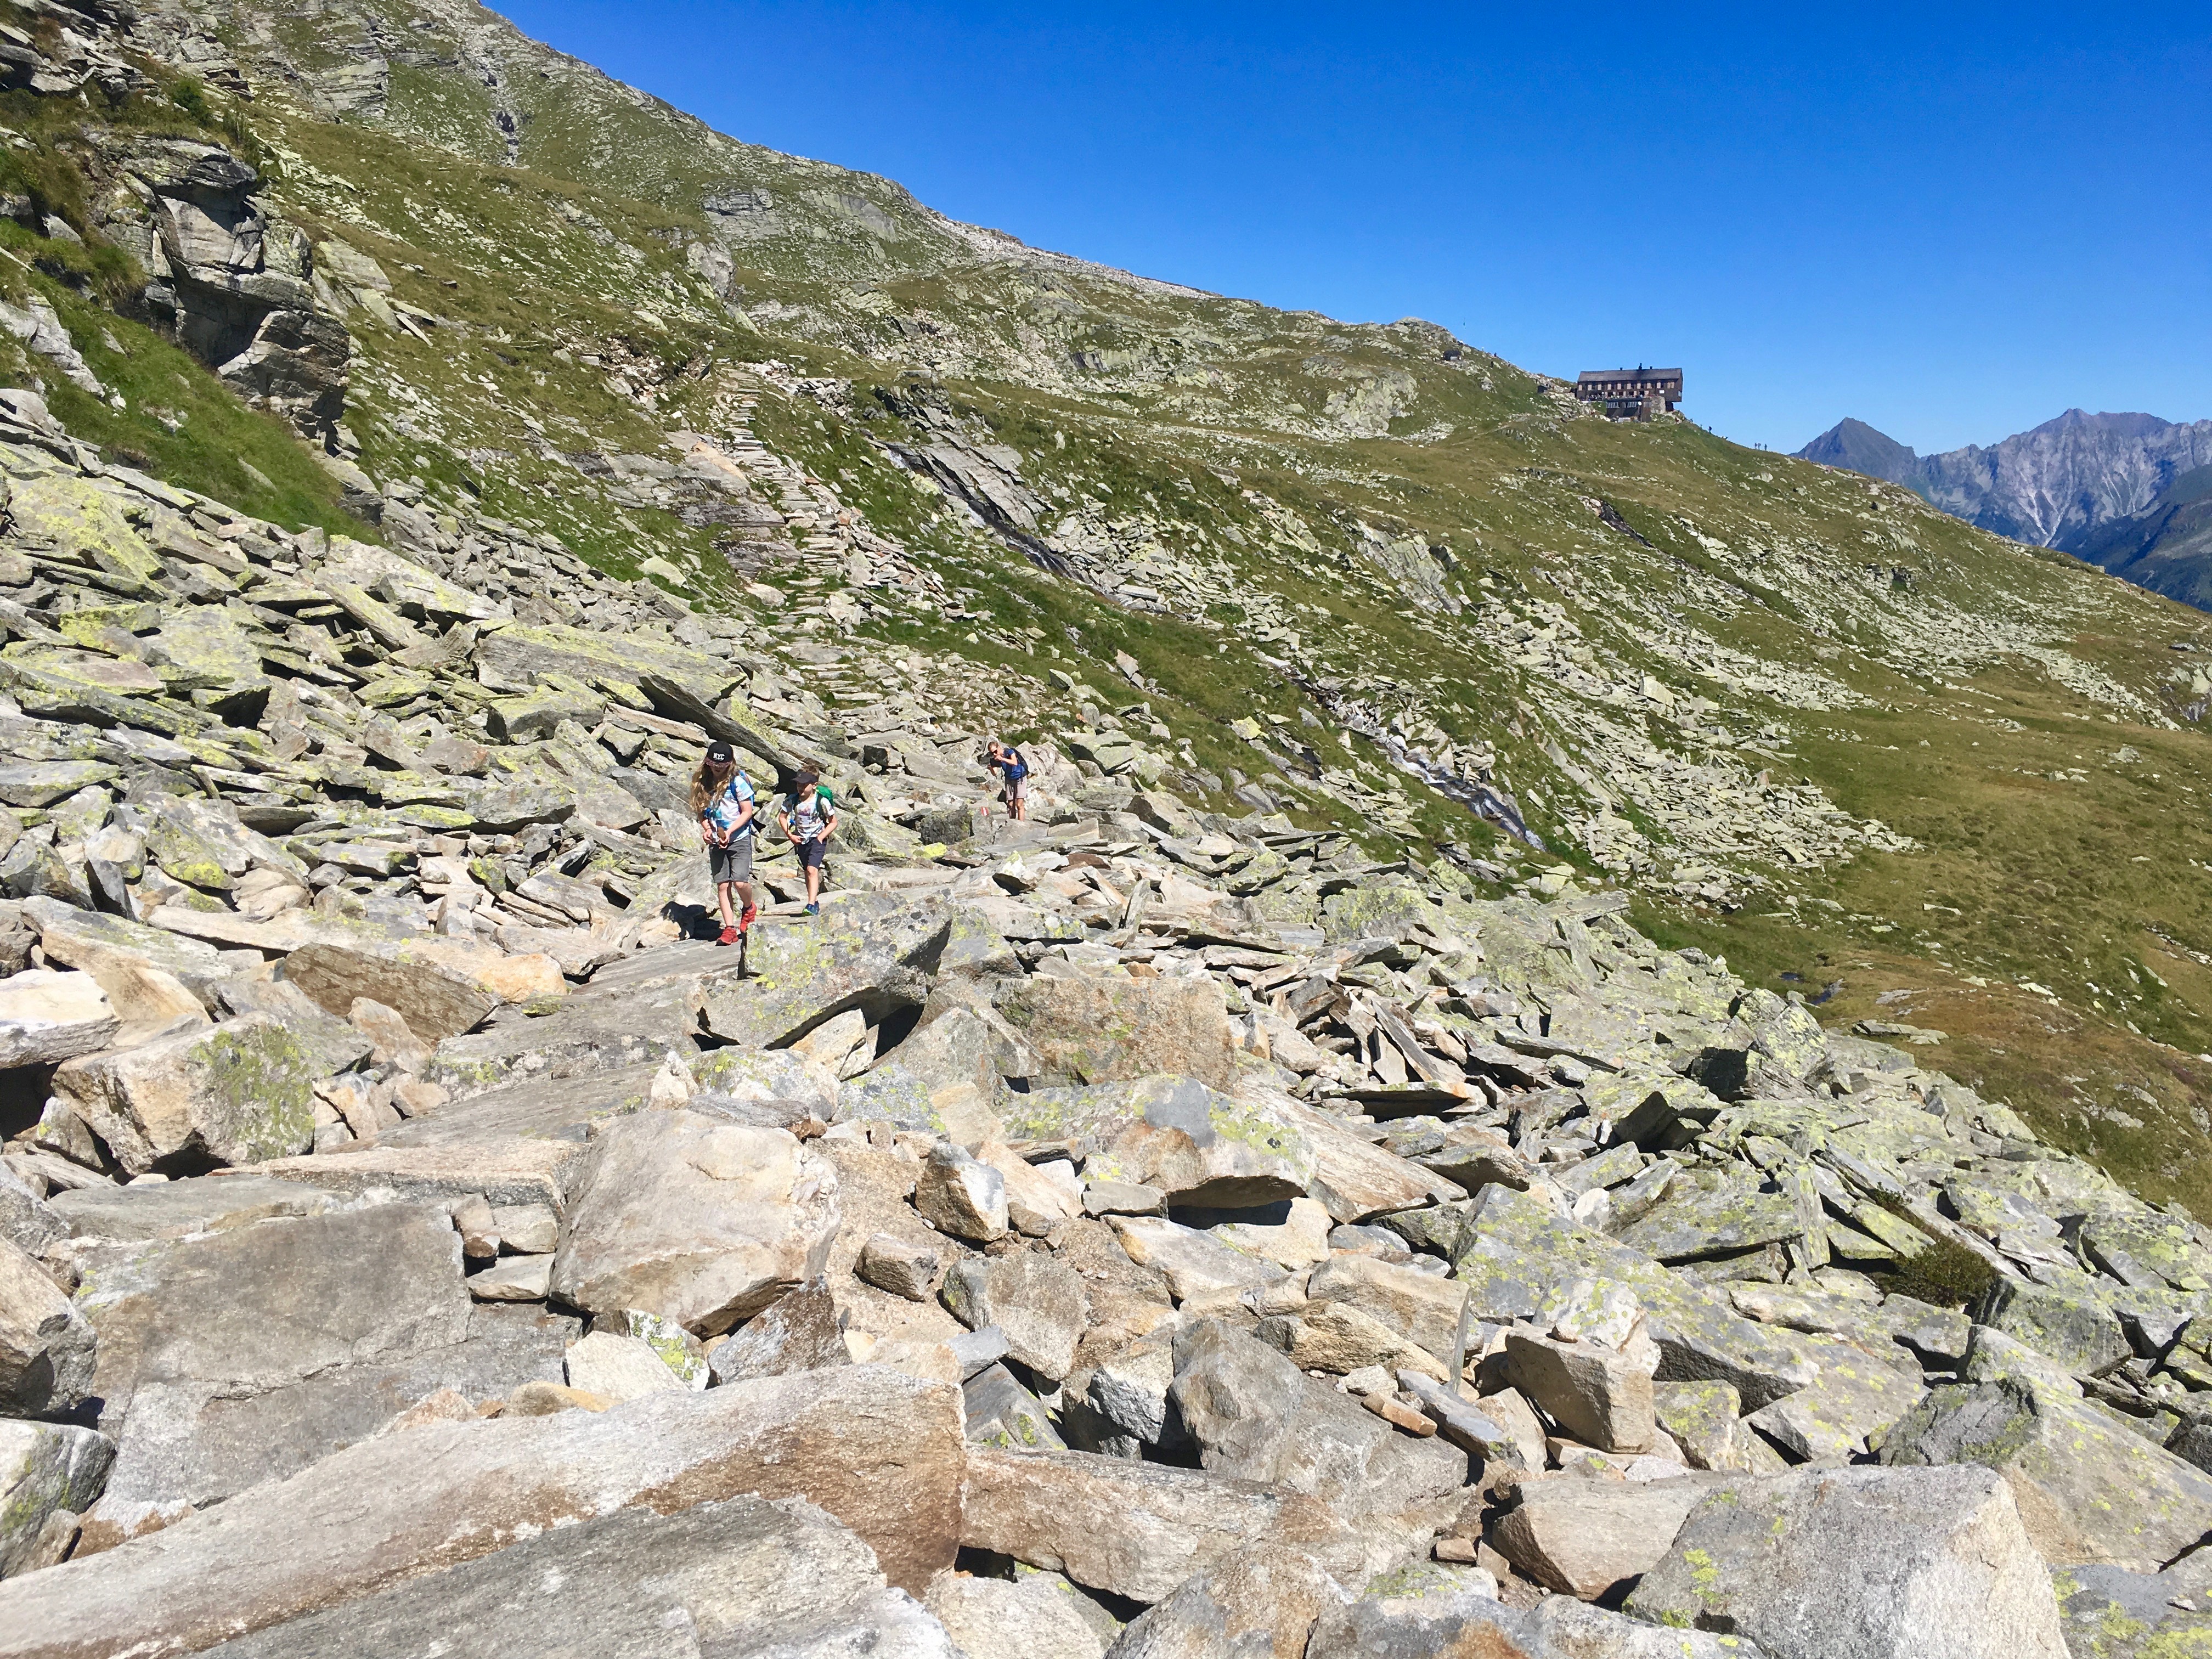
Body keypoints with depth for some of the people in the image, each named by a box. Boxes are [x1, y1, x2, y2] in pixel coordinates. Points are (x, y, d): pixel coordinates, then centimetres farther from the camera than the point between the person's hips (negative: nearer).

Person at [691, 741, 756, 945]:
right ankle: (729, 929, 5)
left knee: (740, 881, -15)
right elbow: (702, 811, 15)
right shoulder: (703, 783, 8)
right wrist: (706, 829, -4)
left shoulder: (738, 781, -7)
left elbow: (748, 812, -8)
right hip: (716, 841, 5)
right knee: (722, 885, 1)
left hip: (739, 839, -5)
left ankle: (749, 909, 17)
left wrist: (729, 832, -17)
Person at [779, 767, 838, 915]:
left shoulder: (822, 801, -16)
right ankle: (815, 902, 31)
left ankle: (811, 905, -26)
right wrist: (790, 835, -1)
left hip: (817, 839, -5)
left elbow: (833, 822, -6)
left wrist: (821, 837, -14)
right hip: (801, 840, 5)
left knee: (812, 870, -21)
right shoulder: (793, 800, -5)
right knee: (808, 872, 15)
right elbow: (783, 817, 9)